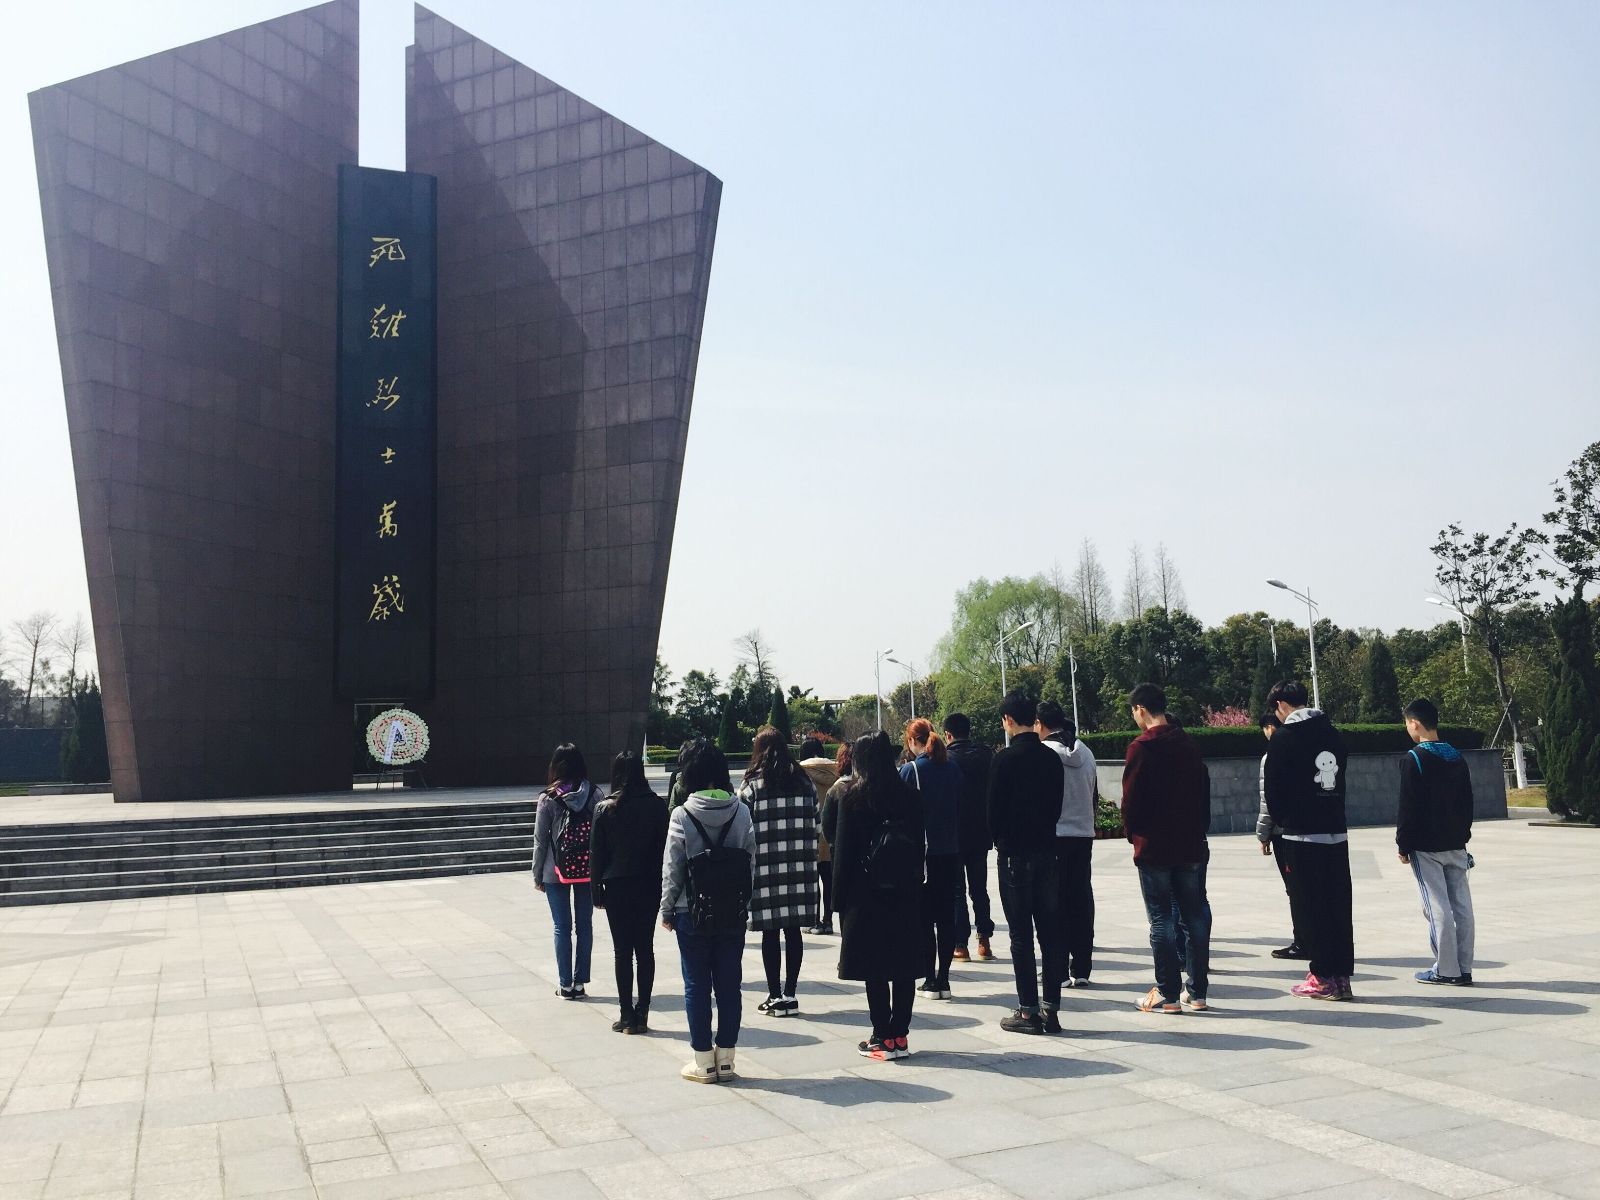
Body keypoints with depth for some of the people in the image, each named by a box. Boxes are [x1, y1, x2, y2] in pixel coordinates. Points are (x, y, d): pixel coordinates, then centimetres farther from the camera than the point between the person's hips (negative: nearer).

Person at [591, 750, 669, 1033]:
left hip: (617, 885, -2)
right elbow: (664, 847, -1)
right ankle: (642, 1014, 11)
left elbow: (597, 853, -4)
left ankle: (627, 1016, 7)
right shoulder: (657, 805, -3)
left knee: (622, 951, 5)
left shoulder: (604, 808, -6)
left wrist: (597, 889, 4)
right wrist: (661, 883, 7)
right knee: (645, 949, 10)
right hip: (649, 885, 2)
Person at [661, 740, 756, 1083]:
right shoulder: (741, 812, -3)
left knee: (697, 986, 7)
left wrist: (667, 909, 5)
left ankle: (704, 1061, 14)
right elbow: (751, 861, -1)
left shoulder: (682, 815, -10)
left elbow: (672, 869, -7)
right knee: (729, 984, 10)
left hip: (693, 913, -3)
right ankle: (725, 1058, 17)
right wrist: (744, 903, 10)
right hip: (733, 913, 3)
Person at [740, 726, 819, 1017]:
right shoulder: (804, 782, 7)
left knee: (770, 932, 3)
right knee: (793, 930, 8)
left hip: (765, 867, -4)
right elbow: (815, 825, 8)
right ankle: (790, 993, 13)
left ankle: (775, 996, 7)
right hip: (799, 868, 4)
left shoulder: (752, 785, -4)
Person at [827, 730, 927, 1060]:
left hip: (867, 896, -4)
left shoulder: (851, 797, -6)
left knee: (874, 970, 2)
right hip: (906, 895, 4)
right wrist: (914, 883, 13)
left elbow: (843, 850, -7)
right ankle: (900, 1036, 14)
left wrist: (840, 897, -2)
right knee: (904, 968, 9)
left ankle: (883, 1038, 4)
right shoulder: (909, 796, 4)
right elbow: (920, 844, 7)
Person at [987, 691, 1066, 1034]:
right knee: (1050, 932, 8)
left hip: (1015, 854, -6)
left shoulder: (1006, 758, -12)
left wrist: (999, 840, 8)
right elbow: (1057, 805, 11)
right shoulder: (1051, 758, 6)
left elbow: (995, 808, -9)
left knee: (1021, 935, -1)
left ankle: (1028, 1011, 2)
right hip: (1047, 851, 6)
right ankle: (1051, 1008, 13)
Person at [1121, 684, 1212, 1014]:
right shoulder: (1189, 744, 8)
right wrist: (1200, 829, 14)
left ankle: (1167, 993, 5)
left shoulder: (1142, 746, -11)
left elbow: (1131, 798, -12)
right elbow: (1204, 791, 10)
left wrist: (1133, 834, 3)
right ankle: (1196, 992, 13)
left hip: (1154, 847, -5)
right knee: (1195, 916, 9)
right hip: (1192, 845, 5)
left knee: (1162, 918, 1)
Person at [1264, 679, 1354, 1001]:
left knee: (1311, 906, -1)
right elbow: (1340, 780, 14)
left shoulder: (1283, 738, -9)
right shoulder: (1333, 734, 10)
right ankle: (1342, 975, 12)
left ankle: (1323, 977, 2)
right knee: (1339, 906, 8)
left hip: (1301, 836, -6)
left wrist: (1282, 820, 9)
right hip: (1337, 832, 6)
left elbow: (1272, 788, -7)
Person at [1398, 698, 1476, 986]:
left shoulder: (1414, 759, -12)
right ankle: (1464, 969, 11)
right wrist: (1462, 836, 20)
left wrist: (1404, 845, -5)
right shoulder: (1457, 758, 9)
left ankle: (1446, 969, 1)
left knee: (1437, 908, -3)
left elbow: (1408, 808, -13)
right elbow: (1467, 802, 14)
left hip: (1426, 848, -7)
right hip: (1456, 845, 7)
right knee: (1461, 906, 7)